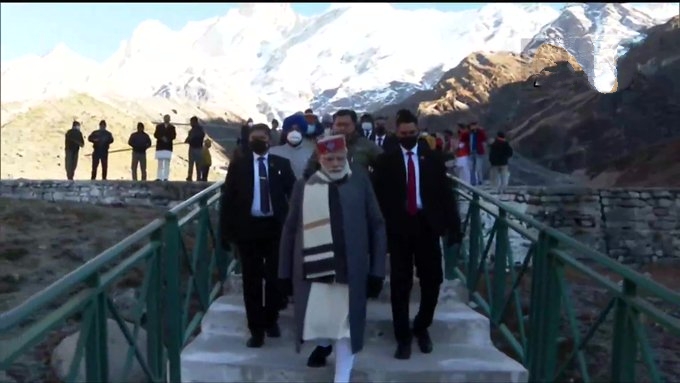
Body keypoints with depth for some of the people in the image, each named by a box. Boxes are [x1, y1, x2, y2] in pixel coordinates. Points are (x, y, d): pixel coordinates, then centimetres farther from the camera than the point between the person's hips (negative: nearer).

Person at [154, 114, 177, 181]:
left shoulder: (172, 127, 8)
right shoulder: (159, 126, 11)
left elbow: (174, 136, 0)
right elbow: (155, 134, 2)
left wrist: (168, 139, -16)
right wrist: (161, 138, -14)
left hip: (168, 147, -1)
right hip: (160, 147, 1)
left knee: (167, 164, -6)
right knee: (160, 164, 3)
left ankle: (166, 177, -7)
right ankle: (159, 177, 3)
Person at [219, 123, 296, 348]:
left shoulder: (281, 164, 4)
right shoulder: (238, 164, 2)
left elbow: (293, 193, 2)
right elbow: (228, 198, 0)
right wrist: (227, 230, -6)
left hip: (275, 228, 1)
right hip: (248, 227, -1)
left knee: (274, 277, 11)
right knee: (251, 280, 5)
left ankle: (271, 321, 32)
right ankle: (256, 329, 15)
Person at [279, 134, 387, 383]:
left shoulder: (360, 181, 1)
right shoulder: (304, 186, 2)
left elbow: (377, 227, 2)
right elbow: (290, 230, 6)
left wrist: (377, 270, -2)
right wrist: (285, 271, 5)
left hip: (350, 272, -1)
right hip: (313, 270, 1)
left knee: (346, 329, 6)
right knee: (315, 323, 13)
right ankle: (323, 344, 48)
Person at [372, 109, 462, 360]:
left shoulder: (432, 158, 5)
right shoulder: (386, 160, 1)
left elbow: (445, 192, 3)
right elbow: (378, 196, -2)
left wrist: (453, 225, -4)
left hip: (427, 225, 2)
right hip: (398, 227, -2)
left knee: (432, 280, 10)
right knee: (400, 283, 5)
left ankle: (422, 328, 33)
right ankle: (403, 337, 18)